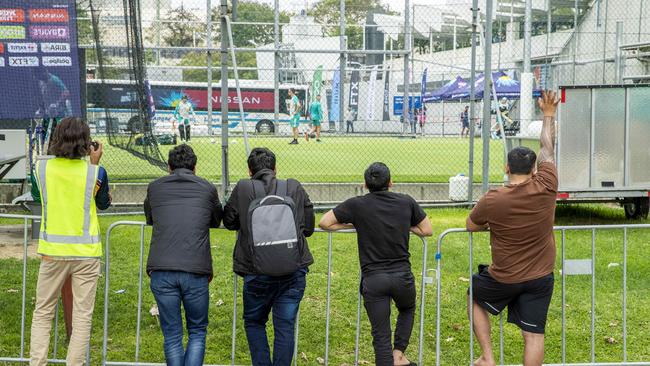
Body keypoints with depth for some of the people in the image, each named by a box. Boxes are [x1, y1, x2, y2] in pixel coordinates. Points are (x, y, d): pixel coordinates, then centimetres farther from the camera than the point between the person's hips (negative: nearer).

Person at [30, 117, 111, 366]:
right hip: (86, 252, -1)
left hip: (52, 251, 2)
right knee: (82, 316, 6)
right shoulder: (95, 172, -9)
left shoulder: (42, 167, -5)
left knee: (42, 314, 12)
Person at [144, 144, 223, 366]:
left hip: (161, 271, 1)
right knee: (197, 331, 13)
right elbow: (217, 220, 27)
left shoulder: (155, 187, 12)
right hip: (196, 271, -1)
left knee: (172, 335, 10)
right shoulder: (207, 189, 10)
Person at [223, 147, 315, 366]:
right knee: (285, 325, 9)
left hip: (258, 272, -1)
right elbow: (308, 228, 11)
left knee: (254, 322, 17)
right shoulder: (295, 188, 5)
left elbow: (229, 221, 12)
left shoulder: (243, 189, -1)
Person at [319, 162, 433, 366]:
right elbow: (427, 231, 10)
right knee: (407, 310, 33)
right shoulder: (406, 202, 2)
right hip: (402, 276, 2)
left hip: (373, 279, -2)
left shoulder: (357, 205, -4)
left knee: (381, 336, 4)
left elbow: (324, 223, -2)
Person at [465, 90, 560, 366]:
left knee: (475, 296, 26)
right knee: (534, 335, 6)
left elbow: (471, 225, 1)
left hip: (503, 279, -2)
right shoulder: (546, 188, -12)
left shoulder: (492, 201, -17)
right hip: (540, 279, 2)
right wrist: (548, 115, 19)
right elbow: (547, 150, 5)